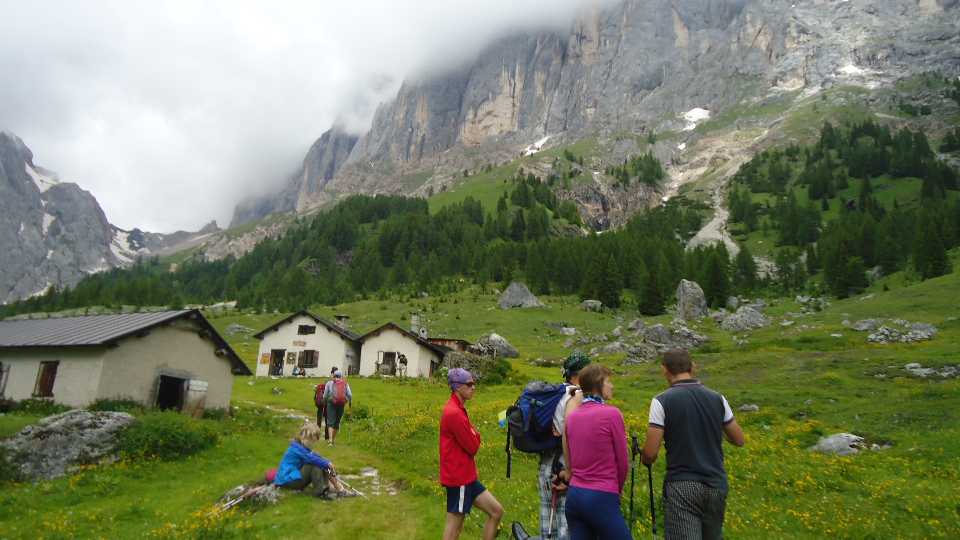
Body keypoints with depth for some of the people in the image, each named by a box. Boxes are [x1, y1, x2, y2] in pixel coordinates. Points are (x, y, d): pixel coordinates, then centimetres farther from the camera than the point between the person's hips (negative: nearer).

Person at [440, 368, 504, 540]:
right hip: (458, 478, -10)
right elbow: (473, 446, -18)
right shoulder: (454, 413, -21)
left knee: (497, 511, 11)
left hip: (466, 476, 10)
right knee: (454, 526, 0)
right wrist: (475, 435, 0)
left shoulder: (457, 409, 13)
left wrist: (472, 435, -8)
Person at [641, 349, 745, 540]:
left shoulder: (662, 401, -11)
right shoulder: (717, 399, 3)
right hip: (716, 485, 5)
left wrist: (646, 460, 9)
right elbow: (739, 440, 13)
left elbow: (650, 453, -13)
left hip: (682, 487, -5)